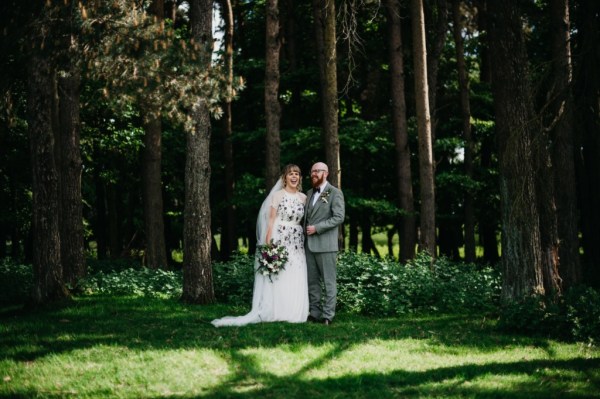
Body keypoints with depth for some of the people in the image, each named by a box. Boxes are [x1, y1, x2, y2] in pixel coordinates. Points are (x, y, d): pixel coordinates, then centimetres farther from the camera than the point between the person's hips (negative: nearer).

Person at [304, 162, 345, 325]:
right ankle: (314, 313, 13)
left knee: (328, 281, -2)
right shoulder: (309, 193, 18)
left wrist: (317, 228, -16)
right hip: (309, 244, 7)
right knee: (312, 281, 8)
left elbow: (339, 217, -12)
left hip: (325, 244, -7)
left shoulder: (335, 193, -4)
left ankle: (327, 316, 0)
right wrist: (306, 230, 8)